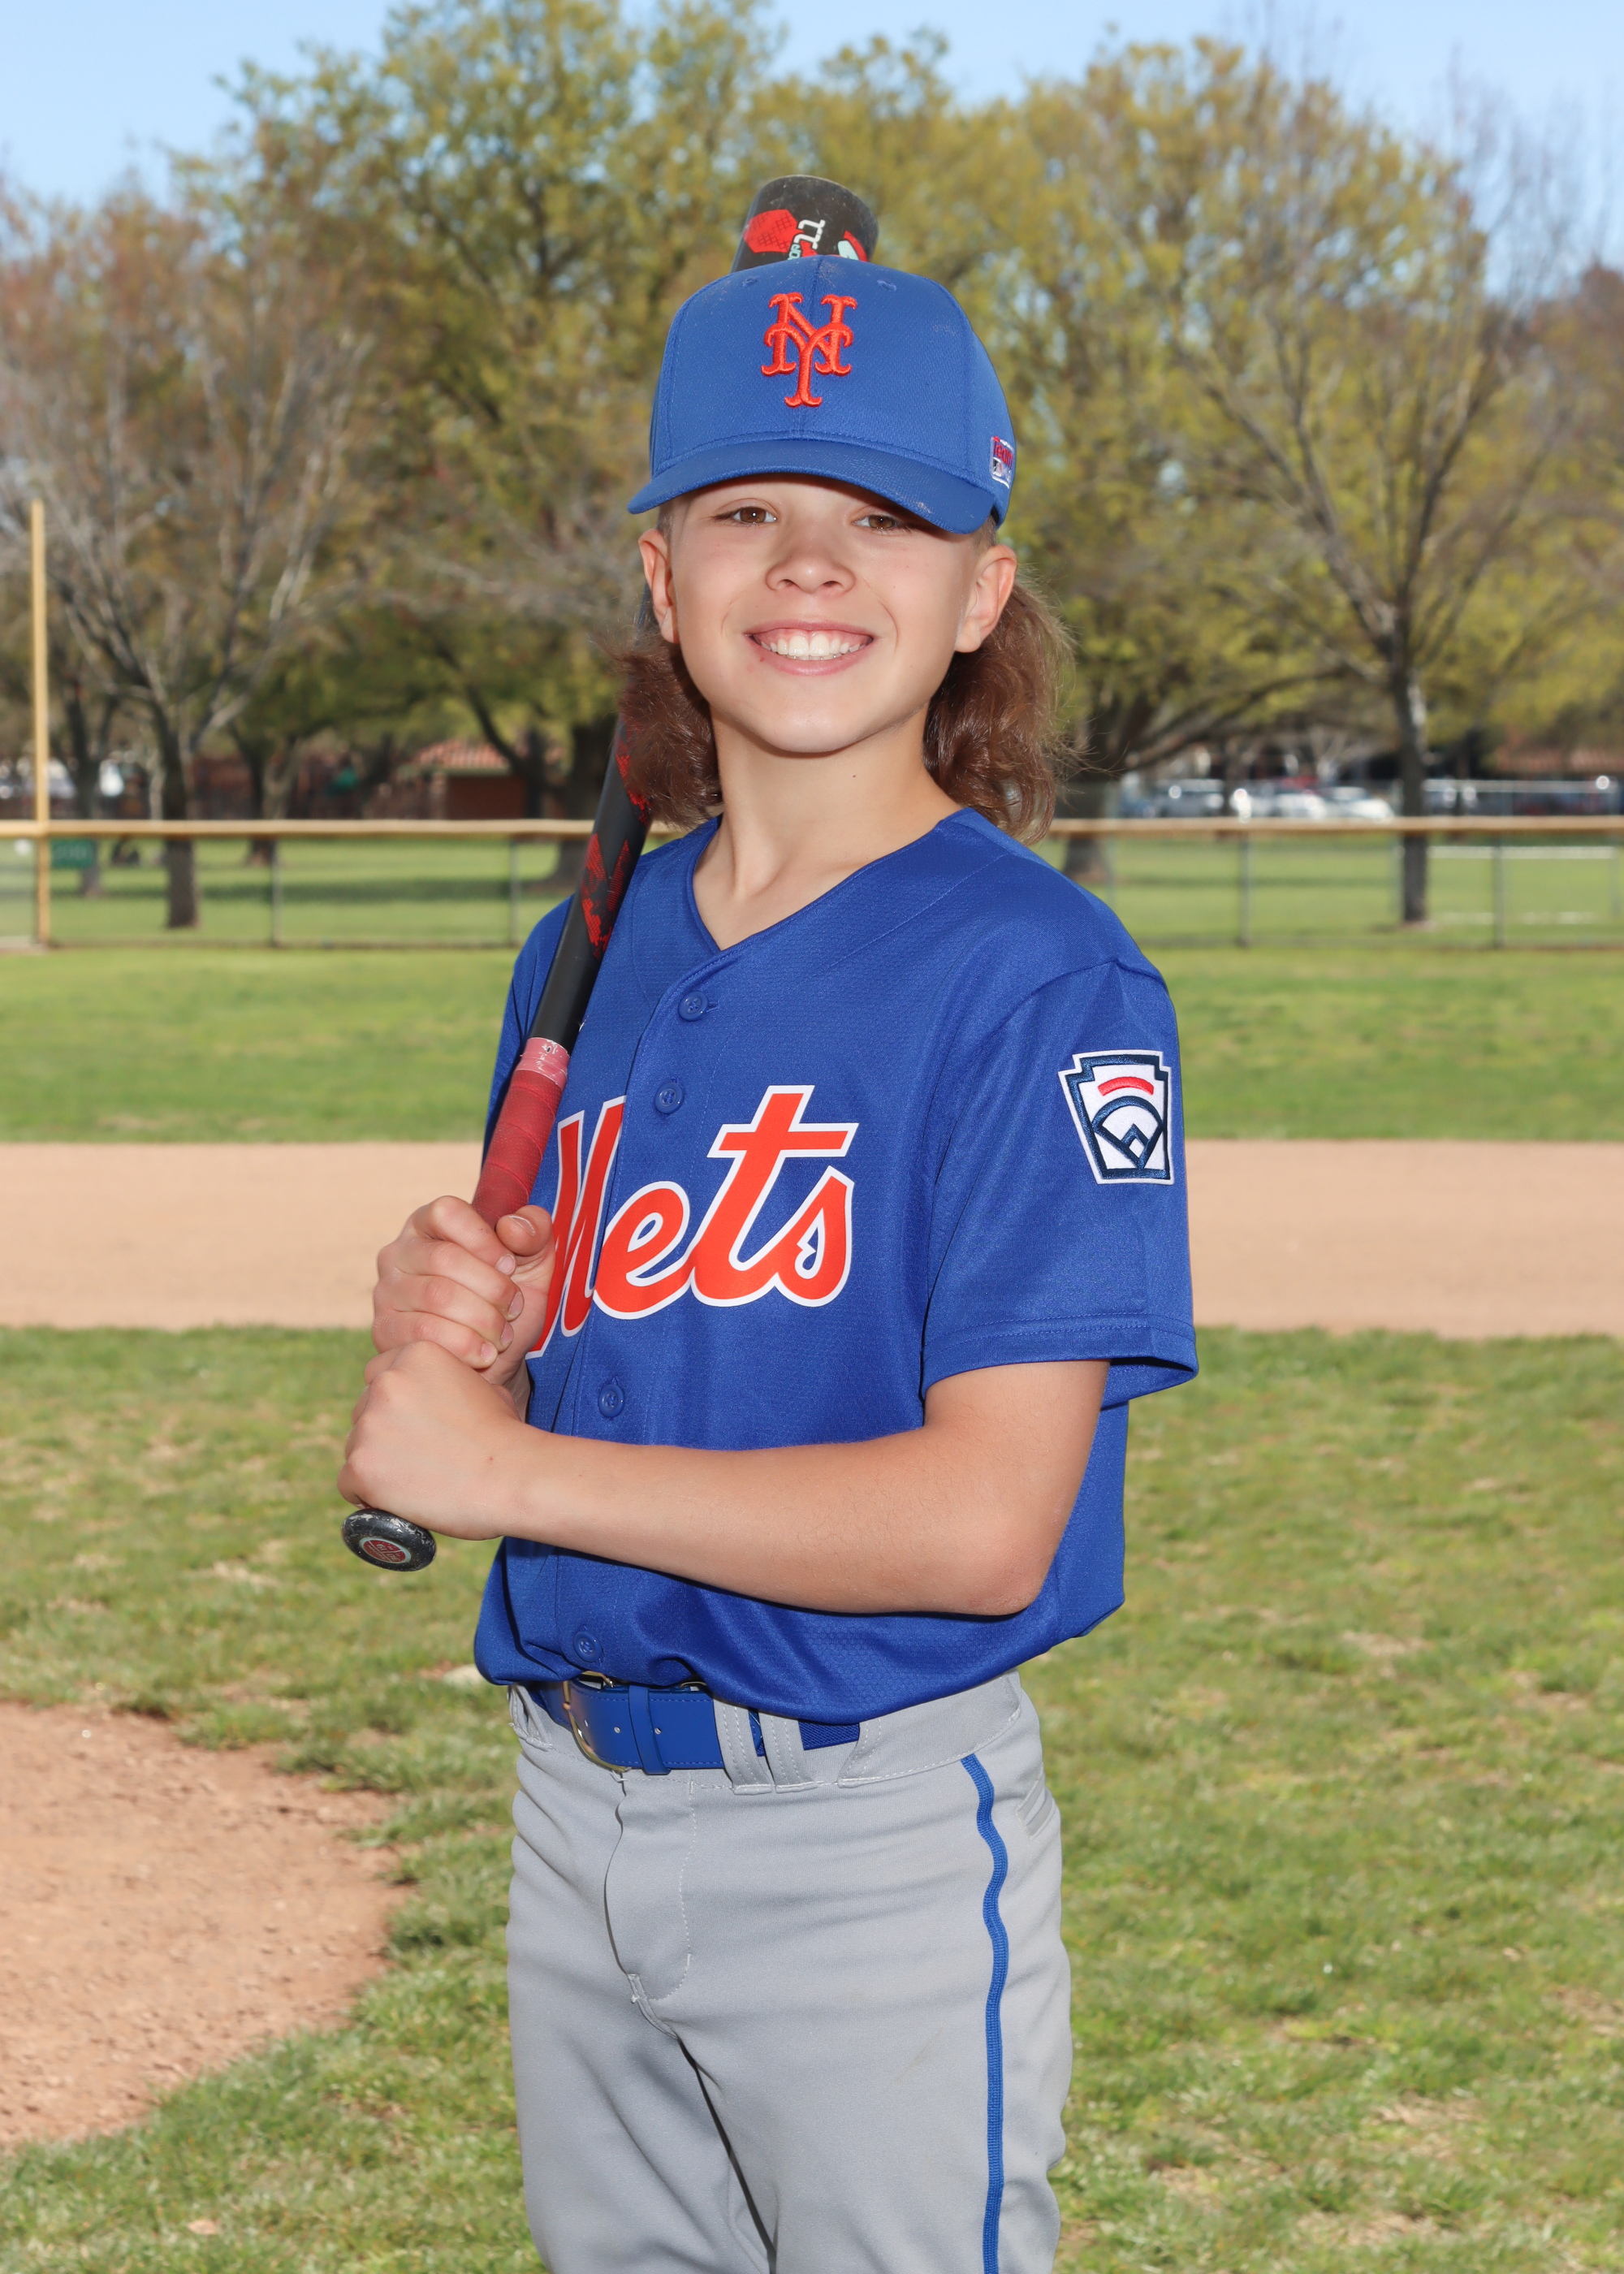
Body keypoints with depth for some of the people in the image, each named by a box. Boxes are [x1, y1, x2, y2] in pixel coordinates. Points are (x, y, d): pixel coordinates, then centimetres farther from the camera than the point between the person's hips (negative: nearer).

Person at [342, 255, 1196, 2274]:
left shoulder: (1041, 976, -14)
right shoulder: (593, 951, 7)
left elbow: (986, 1520, -22)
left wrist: (509, 1464, -17)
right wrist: (457, 1325, -8)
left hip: (881, 1830, -6)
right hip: (574, 1805, 6)